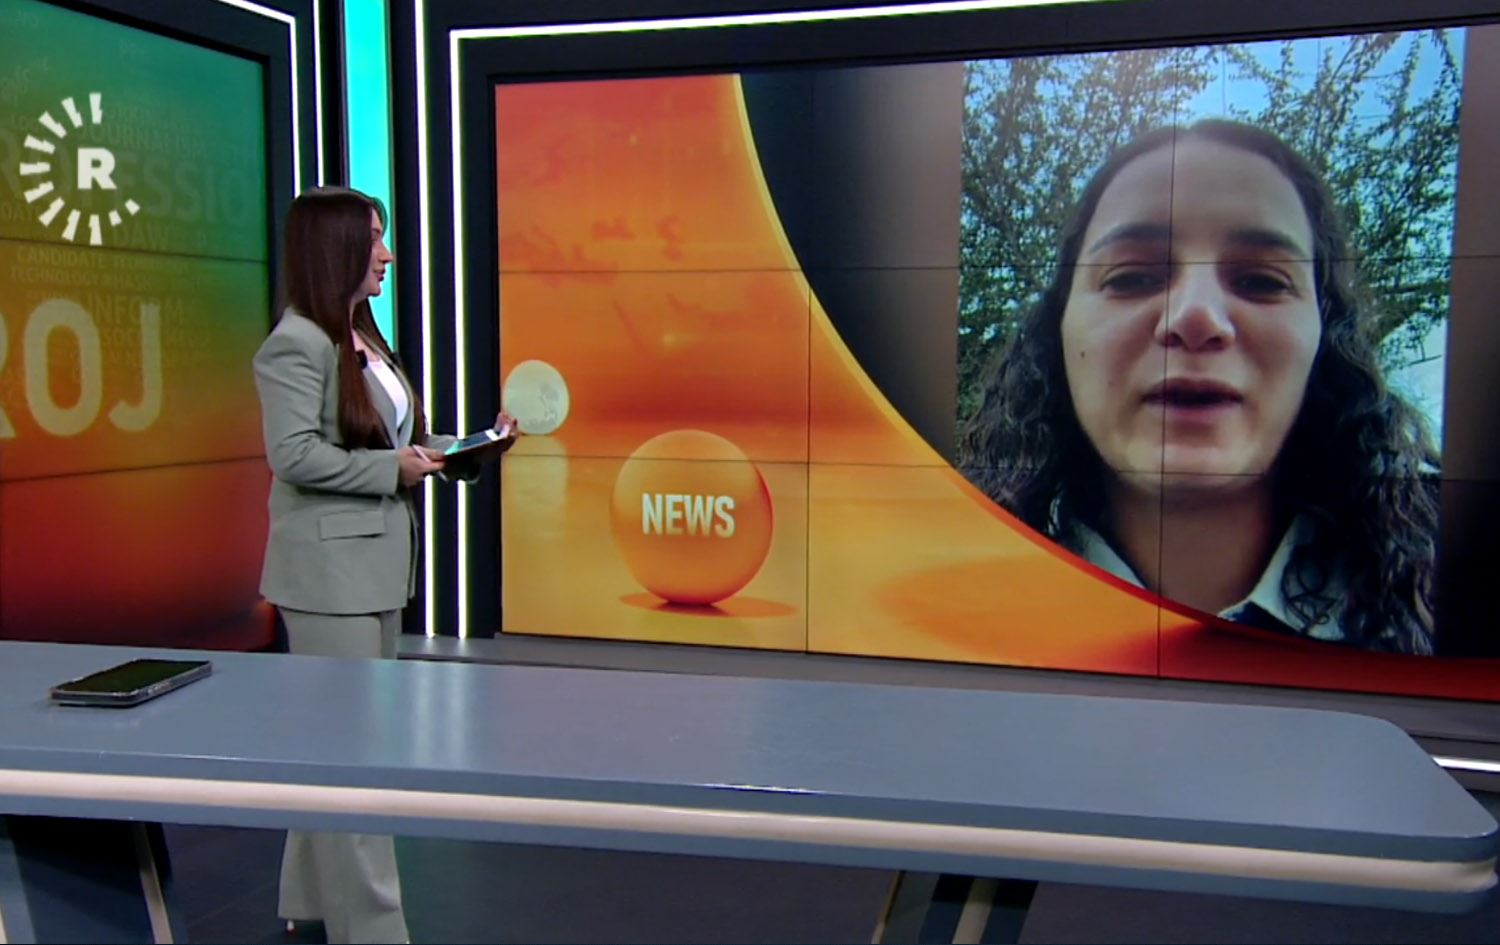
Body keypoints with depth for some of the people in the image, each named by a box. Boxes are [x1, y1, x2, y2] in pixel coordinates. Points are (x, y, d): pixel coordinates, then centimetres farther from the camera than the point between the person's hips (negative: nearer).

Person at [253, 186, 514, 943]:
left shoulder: (364, 337, 13)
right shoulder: (297, 343, -13)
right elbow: (295, 454, -20)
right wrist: (392, 469, -19)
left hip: (377, 565, 9)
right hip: (329, 570, -9)